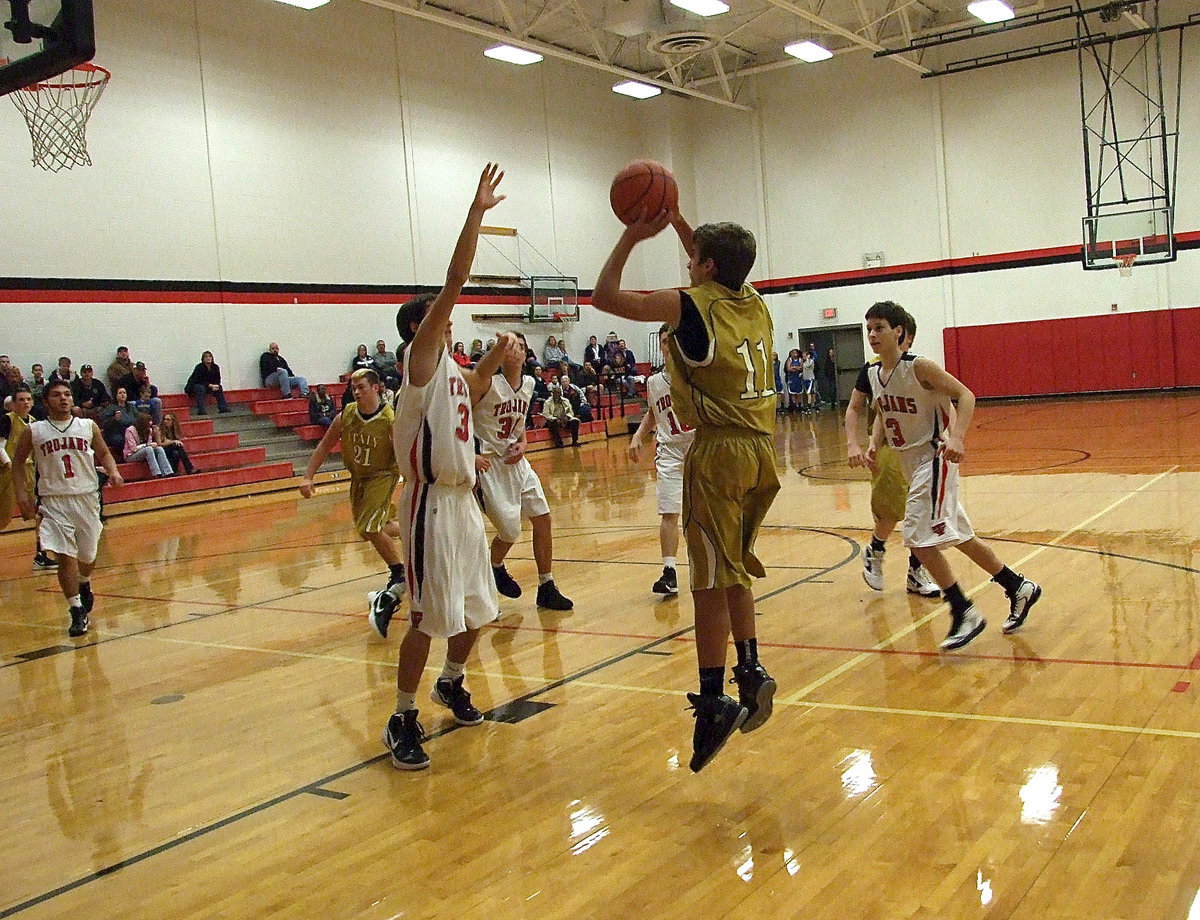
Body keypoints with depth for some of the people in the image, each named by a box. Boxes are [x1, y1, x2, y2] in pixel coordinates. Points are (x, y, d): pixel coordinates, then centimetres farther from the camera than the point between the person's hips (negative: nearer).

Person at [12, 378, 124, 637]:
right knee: (65, 556, -10)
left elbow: (103, 453, 14)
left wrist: (113, 471, -6)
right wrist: (22, 495, -1)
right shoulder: (33, 432, 0)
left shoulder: (88, 426, 3)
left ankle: (84, 584, 46)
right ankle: (77, 611, -1)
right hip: (53, 501, -2)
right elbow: (18, 463, 10)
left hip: (87, 497, 2)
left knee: (88, 554, 13)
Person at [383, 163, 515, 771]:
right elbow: (455, 282, -17)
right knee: (429, 616, -7)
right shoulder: (421, 356, -9)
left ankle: (451, 685, 39)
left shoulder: (450, 368, 14)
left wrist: (495, 360, 17)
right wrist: (476, 212, -19)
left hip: (463, 497, 9)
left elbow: (467, 400, 35)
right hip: (431, 501, -9)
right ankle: (402, 721, 5)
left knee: (478, 608, 17)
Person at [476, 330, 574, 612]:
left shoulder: (529, 384, 5)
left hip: (515, 460, 7)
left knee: (542, 519, 4)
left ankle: (546, 588, 15)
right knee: (510, 531, -6)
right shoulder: (487, 383, -17)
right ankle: (495, 568, 27)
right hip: (488, 463, -7)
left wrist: (522, 443, 1)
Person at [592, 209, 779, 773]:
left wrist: (631, 236, 3)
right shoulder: (753, 302, 10)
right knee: (735, 570, 21)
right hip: (761, 450, 7)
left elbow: (604, 296, -4)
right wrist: (675, 220, 30)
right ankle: (751, 671, 21)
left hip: (719, 453, -7)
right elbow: (717, 269, 34)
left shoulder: (691, 305, -9)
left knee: (712, 579, -3)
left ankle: (714, 700, 0)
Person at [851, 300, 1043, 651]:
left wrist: (956, 437, -31)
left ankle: (964, 614, -4)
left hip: (934, 457, -9)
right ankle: (1018, 588, 33)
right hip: (910, 461, 9)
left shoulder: (918, 367, -17)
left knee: (919, 537, -15)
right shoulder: (873, 374, 5)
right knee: (958, 536, 17)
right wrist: (873, 446, -1)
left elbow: (965, 395, -17)